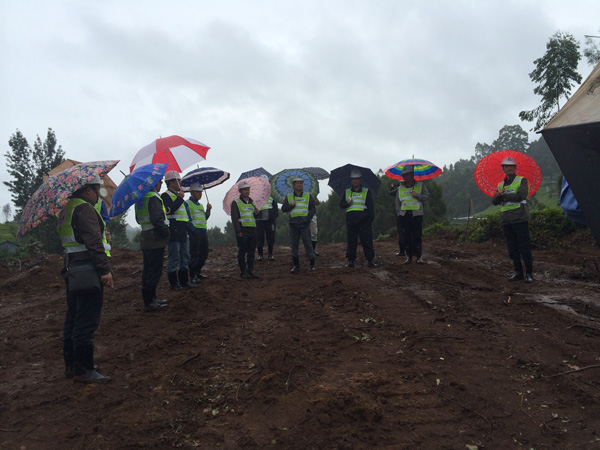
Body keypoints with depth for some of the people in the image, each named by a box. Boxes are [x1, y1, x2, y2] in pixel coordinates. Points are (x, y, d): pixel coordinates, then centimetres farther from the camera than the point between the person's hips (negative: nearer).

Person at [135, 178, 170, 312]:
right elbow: (157, 219, -24)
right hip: (155, 240, -10)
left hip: (145, 239, 10)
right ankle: (149, 303, 0)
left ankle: (151, 299, 25)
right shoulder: (153, 198, -16)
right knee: (155, 271, -4)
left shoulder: (141, 198, 13)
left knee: (148, 270, 15)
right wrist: (166, 232, -11)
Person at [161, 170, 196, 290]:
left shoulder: (178, 195, 21)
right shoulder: (166, 195, -7)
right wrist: (180, 198, -19)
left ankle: (184, 281, 21)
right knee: (174, 258, -3)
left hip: (183, 232, 9)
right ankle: (173, 283, 6)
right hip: (174, 232, -9)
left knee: (185, 258, 13)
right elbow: (169, 210, -23)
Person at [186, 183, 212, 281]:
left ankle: (198, 272, 25)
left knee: (204, 253, 12)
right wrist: (193, 230, -18)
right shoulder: (187, 204, -4)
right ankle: (193, 275, 2)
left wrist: (208, 210, 7)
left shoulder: (200, 205, 22)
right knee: (194, 255, -5)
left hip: (204, 232, 8)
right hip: (195, 232, -8)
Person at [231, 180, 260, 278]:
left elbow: (257, 217, 26)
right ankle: (243, 271, 7)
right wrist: (238, 231, -16)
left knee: (251, 252, 8)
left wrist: (257, 213, 1)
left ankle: (250, 270, 15)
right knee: (242, 252, 0)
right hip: (242, 231, -5)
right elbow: (234, 218, -8)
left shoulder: (252, 202, 18)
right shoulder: (236, 203, 0)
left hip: (253, 230, 6)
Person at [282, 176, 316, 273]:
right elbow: (283, 209, 6)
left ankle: (311, 264, 8)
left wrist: (308, 218, -8)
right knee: (294, 244, 6)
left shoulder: (308, 196, 8)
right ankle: (295, 265, 14)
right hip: (293, 224, 2)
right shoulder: (289, 197, 11)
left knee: (308, 243, -2)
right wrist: (291, 205, -11)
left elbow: (313, 208, 6)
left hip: (305, 224, -1)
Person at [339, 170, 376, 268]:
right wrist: (347, 203, -9)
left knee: (367, 241, -2)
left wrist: (370, 218, -6)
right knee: (351, 241, 3)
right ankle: (350, 260, 10)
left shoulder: (367, 192, 9)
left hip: (364, 220, -2)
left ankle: (370, 260, 5)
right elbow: (341, 204, 13)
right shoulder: (347, 192, 15)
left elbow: (371, 206, 5)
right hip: (351, 220, 2)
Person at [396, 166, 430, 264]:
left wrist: (417, 195, -12)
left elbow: (427, 196, 3)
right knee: (406, 236, 2)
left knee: (418, 236, -6)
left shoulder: (420, 185, 8)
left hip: (417, 214, -3)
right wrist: (399, 210, 6)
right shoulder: (400, 188, 16)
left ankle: (419, 257, 0)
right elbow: (397, 200, 20)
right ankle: (408, 257, 9)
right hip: (404, 214, 3)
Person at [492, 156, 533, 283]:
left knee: (524, 247, -7)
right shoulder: (500, 184, 17)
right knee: (512, 248, 8)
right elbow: (494, 201, 6)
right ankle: (518, 272, 17)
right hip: (506, 220, 5)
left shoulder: (522, 180, 2)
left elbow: (521, 196, -15)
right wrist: (499, 194, -15)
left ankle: (529, 273, 2)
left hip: (520, 219, -5)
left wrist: (504, 195, -9)